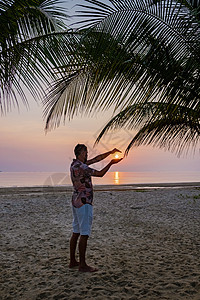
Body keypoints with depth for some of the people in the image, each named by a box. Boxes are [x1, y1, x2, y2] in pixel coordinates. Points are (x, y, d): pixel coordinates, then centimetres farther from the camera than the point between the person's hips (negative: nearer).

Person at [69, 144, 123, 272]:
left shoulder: (75, 164, 12)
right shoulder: (80, 167, -18)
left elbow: (96, 159, 16)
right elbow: (100, 174, -15)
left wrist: (110, 152, 14)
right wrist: (111, 163, -4)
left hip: (76, 201, 10)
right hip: (84, 202, -10)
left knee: (76, 232, 14)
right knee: (84, 234, -4)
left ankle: (73, 261, 22)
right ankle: (82, 264, 2)